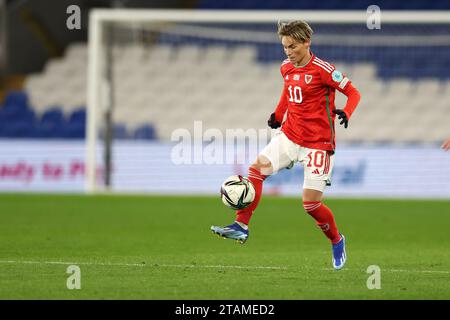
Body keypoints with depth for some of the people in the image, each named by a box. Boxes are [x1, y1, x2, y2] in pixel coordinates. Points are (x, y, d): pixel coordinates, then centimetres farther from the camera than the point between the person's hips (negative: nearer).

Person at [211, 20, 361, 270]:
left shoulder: (322, 70, -15)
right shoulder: (286, 68, 5)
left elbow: (353, 93, -11)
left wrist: (345, 113, -29)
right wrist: (278, 115, 16)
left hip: (317, 144, -6)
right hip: (289, 135, 6)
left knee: (311, 203, -6)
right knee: (257, 168, -15)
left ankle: (337, 242, 20)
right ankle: (241, 226, -13)